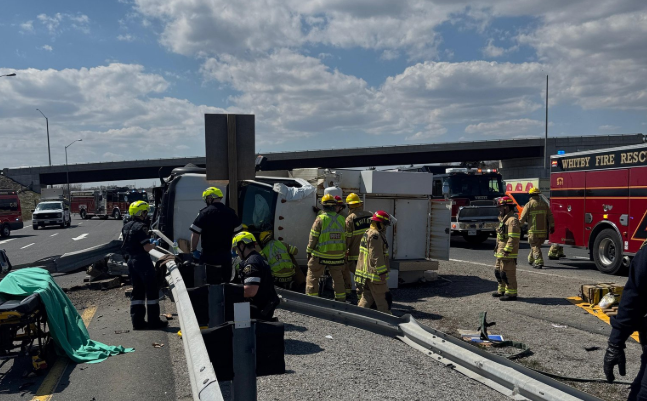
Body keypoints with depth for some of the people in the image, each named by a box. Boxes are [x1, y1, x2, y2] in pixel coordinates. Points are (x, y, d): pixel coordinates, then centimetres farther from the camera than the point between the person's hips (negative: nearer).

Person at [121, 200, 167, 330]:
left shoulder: (125, 227, 12)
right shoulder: (140, 227, -17)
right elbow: (147, 247, -21)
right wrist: (154, 244, -2)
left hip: (131, 261, 9)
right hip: (142, 260, -9)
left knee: (137, 290, 14)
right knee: (152, 290, 0)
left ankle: (137, 321, 16)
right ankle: (154, 321, 3)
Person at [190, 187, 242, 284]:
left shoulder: (205, 213, -10)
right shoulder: (230, 212, 4)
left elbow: (195, 233, -13)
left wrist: (193, 250, -2)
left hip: (210, 256, -4)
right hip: (226, 256, 4)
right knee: (226, 283, 17)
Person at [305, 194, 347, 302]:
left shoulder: (320, 219, -11)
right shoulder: (341, 220, 3)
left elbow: (313, 238, -8)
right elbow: (345, 238, 7)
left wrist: (309, 252, 2)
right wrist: (344, 253, 17)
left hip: (320, 255, -4)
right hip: (337, 256, 4)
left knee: (312, 277, 6)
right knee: (338, 278, 19)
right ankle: (341, 300, 26)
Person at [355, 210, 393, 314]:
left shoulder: (367, 233, 18)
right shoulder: (375, 235, -17)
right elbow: (376, 256, -22)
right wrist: (382, 272, -19)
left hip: (366, 273, 10)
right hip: (374, 274, -10)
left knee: (367, 298, 14)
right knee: (382, 299, -1)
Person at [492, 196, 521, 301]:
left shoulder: (512, 220, -16)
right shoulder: (504, 219, 18)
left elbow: (513, 238, -22)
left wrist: (507, 250, -23)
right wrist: (498, 248, 21)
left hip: (508, 253, -11)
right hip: (501, 253, 11)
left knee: (508, 273, -6)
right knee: (498, 271, 17)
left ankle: (511, 293, 0)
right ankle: (502, 290, 28)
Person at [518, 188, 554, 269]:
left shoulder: (529, 204, -5)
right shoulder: (544, 204, 10)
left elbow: (523, 217, -6)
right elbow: (550, 216, 10)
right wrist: (552, 226, 14)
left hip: (533, 230, -5)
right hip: (543, 230, 5)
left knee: (535, 247, -2)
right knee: (536, 245, 19)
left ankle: (539, 262, -12)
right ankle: (531, 260, 31)